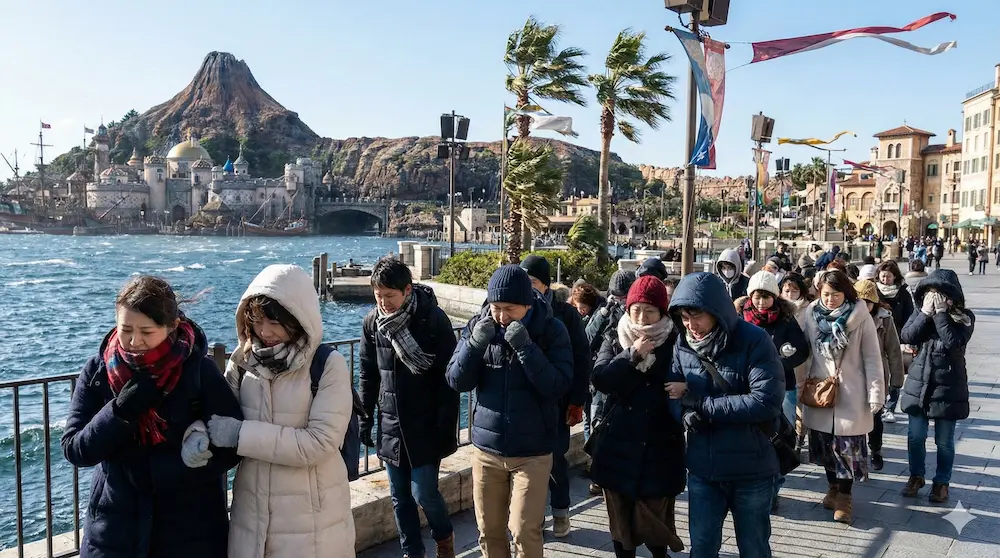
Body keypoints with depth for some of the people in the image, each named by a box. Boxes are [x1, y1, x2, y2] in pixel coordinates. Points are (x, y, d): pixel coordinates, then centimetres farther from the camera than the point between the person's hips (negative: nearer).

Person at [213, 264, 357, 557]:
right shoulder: (243, 361, 0)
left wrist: (241, 434, -20)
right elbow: (221, 418, 7)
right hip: (252, 514, 4)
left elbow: (320, 442, -19)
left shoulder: (329, 365, -13)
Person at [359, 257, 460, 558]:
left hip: (426, 426, -4)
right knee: (400, 497, 11)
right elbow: (368, 375, 9)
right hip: (390, 425, 4)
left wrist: (446, 426, -13)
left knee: (424, 492, -2)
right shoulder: (372, 322, 0)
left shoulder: (434, 319, -14)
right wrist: (365, 417, 7)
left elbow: (448, 377, -12)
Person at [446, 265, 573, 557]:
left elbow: (557, 386, -17)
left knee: (525, 533, -1)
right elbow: (457, 381, -5)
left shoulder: (551, 330, -10)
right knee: (489, 531, 13)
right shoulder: (478, 326, -3)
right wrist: (475, 344, -22)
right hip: (486, 449, 3)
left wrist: (525, 346, -27)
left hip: (532, 452, -3)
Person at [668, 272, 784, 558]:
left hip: (751, 469, -3)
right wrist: (686, 414, -19)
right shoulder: (682, 345, -1)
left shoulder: (754, 340, -16)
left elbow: (767, 402, -25)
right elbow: (673, 395, 5)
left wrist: (702, 403, -22)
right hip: (702, 468, 4)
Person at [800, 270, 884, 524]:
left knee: (848, 445, 1)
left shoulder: (860, 317, -9)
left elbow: (872, 358, -7)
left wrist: (875, 394, -9)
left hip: (850, 393, -3)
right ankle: (833, 487, 33)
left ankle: (845, 496, 16)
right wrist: (803, 378, -2)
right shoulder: (813, 314, 0)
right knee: (825, 443, 14)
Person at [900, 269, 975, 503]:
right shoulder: (920, 311, 2)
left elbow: (953, 341, -23)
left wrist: (940, 312, -21)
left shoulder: (964, 317, -7)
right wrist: (926, 312, -16)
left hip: (948, 386, -3)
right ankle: (916, 476, 30)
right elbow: (907, 336, -11)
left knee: (944, 441, 9)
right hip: (919, 383, 3)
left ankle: (941, 481, 27)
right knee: (915, 436, 10)